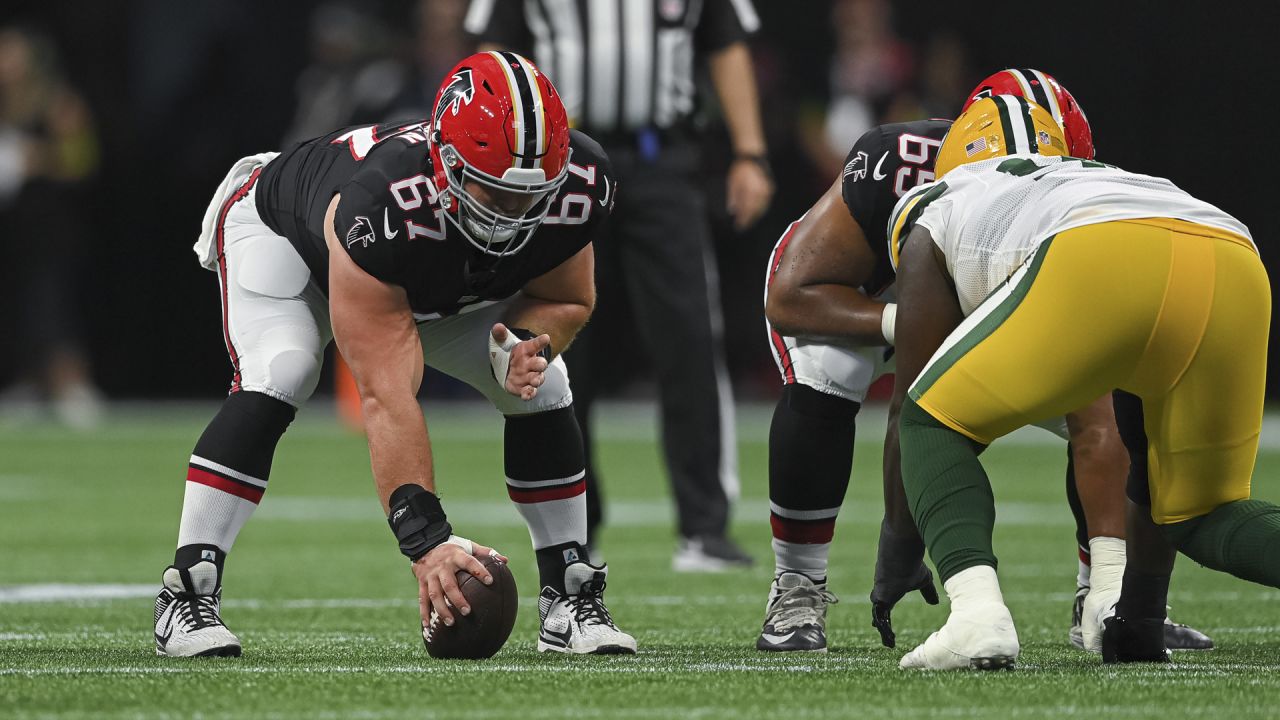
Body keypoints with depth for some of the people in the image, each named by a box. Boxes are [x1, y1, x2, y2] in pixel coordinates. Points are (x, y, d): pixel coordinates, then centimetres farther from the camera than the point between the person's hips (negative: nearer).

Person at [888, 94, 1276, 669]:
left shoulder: (932, 217, 34)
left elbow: (914, 400, 31)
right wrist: (1141, 618, 51)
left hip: (1100, 263, -5)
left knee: (935, 427, 17)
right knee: (1203, 515, 22)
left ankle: (977, 608, -8)